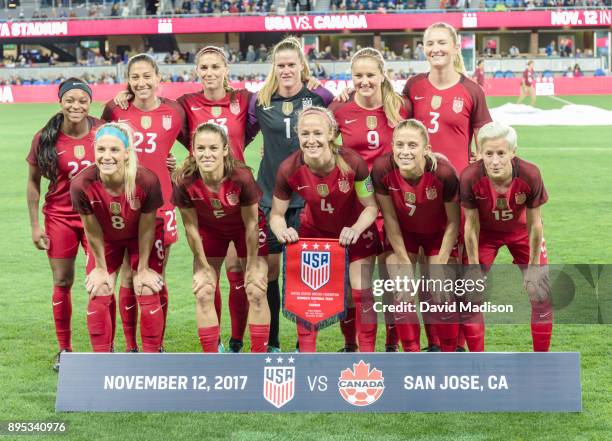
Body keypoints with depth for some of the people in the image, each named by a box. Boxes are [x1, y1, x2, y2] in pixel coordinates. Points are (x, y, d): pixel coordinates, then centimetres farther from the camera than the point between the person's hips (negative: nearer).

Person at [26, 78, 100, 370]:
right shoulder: (45, 139, -9)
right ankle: (64, 349, 19)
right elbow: (33, 182, 0)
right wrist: (35, 225, -2)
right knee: (62, 282, 6)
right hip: (59, 217, 0)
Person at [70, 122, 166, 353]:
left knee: (148, 295, -4)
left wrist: (143, 268, -9)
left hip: (143, 238, -1)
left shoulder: (147, 181, -36)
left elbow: (146, 229, -20)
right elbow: (93, 232, -16)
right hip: (105, 239, 1)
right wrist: (100, 268, -5)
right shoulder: (81, 185, -33)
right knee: (98, 297, -1)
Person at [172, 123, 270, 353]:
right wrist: (203, 268, -7)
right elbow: (191, 227, -15)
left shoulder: (242, 177, -35)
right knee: (203, 294, -2)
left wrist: (252, 266, -11)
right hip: (209, 229, 2)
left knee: (256, 292, -5)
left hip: (245, 228, -2)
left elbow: (251, 224, -21)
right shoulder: (184, 181, -30)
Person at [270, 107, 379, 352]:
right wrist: (281, 231, -35)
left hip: (354, 231, -1)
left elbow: (371, 206, -18)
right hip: (314, 230, 2)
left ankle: (367, 352, 16)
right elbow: (277, 214, -13)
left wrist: (355, 230, -35)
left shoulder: (352, 162, -32)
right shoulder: (289, 169, -28)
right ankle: (306, 353, 15)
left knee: (362, 292, 0)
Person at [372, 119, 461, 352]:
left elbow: (453, 222, -18)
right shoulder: (382, 169, -29)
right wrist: (405, 263, -12)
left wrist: (440, 267, -15)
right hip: (402, 233, 2)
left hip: (438, 233, -1)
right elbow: (390, 219, -15)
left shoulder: (443, 172, -33)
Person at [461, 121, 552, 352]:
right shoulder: (470, 177, -34)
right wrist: (474, 266, -12)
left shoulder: (530, 175, -34)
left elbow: (534, 224, -20)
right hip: (486, 231, 0)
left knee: (542, 295, -2)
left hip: (521, 231, 0)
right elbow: (471, 225, -19)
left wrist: (534, 265, -11)